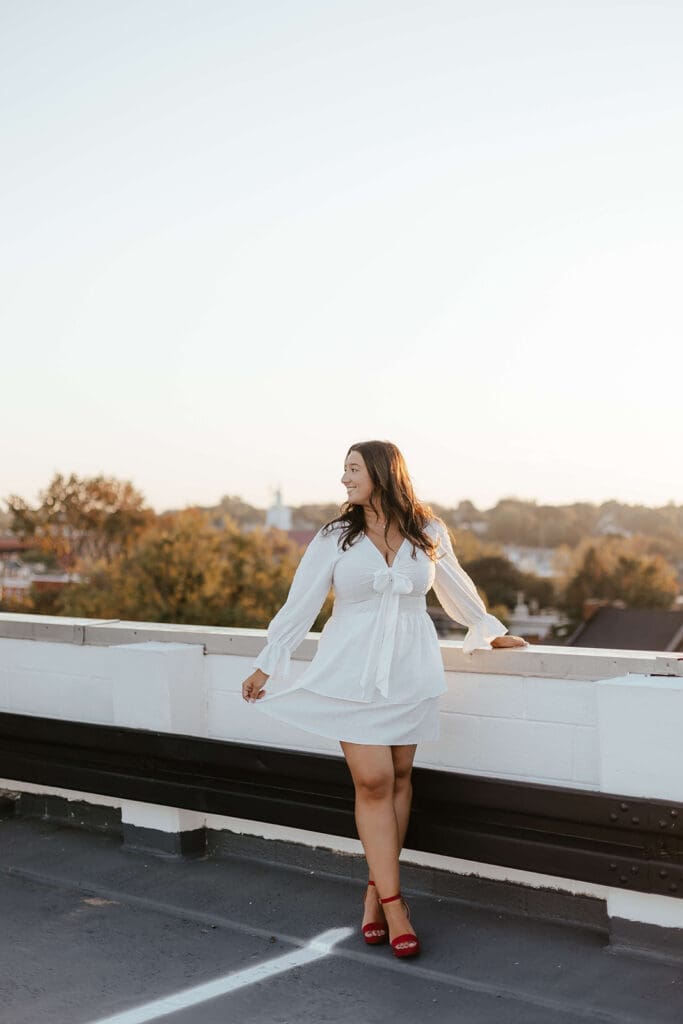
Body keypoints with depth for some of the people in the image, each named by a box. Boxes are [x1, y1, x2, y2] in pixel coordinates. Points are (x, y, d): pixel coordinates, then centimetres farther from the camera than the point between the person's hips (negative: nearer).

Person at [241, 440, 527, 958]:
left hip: (409, 672, 2)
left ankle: (377, 889, 17)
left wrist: (490, 632, 28)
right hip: (352, 672, -2)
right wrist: (268, 663, 4)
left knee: (399, 778, 5)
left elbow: (456, 588, 18)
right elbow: (300, 602, 3)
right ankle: (392, 904, -3)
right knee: (373, 782, -8)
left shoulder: (429, 533, 3)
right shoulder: (335, 537, 0)